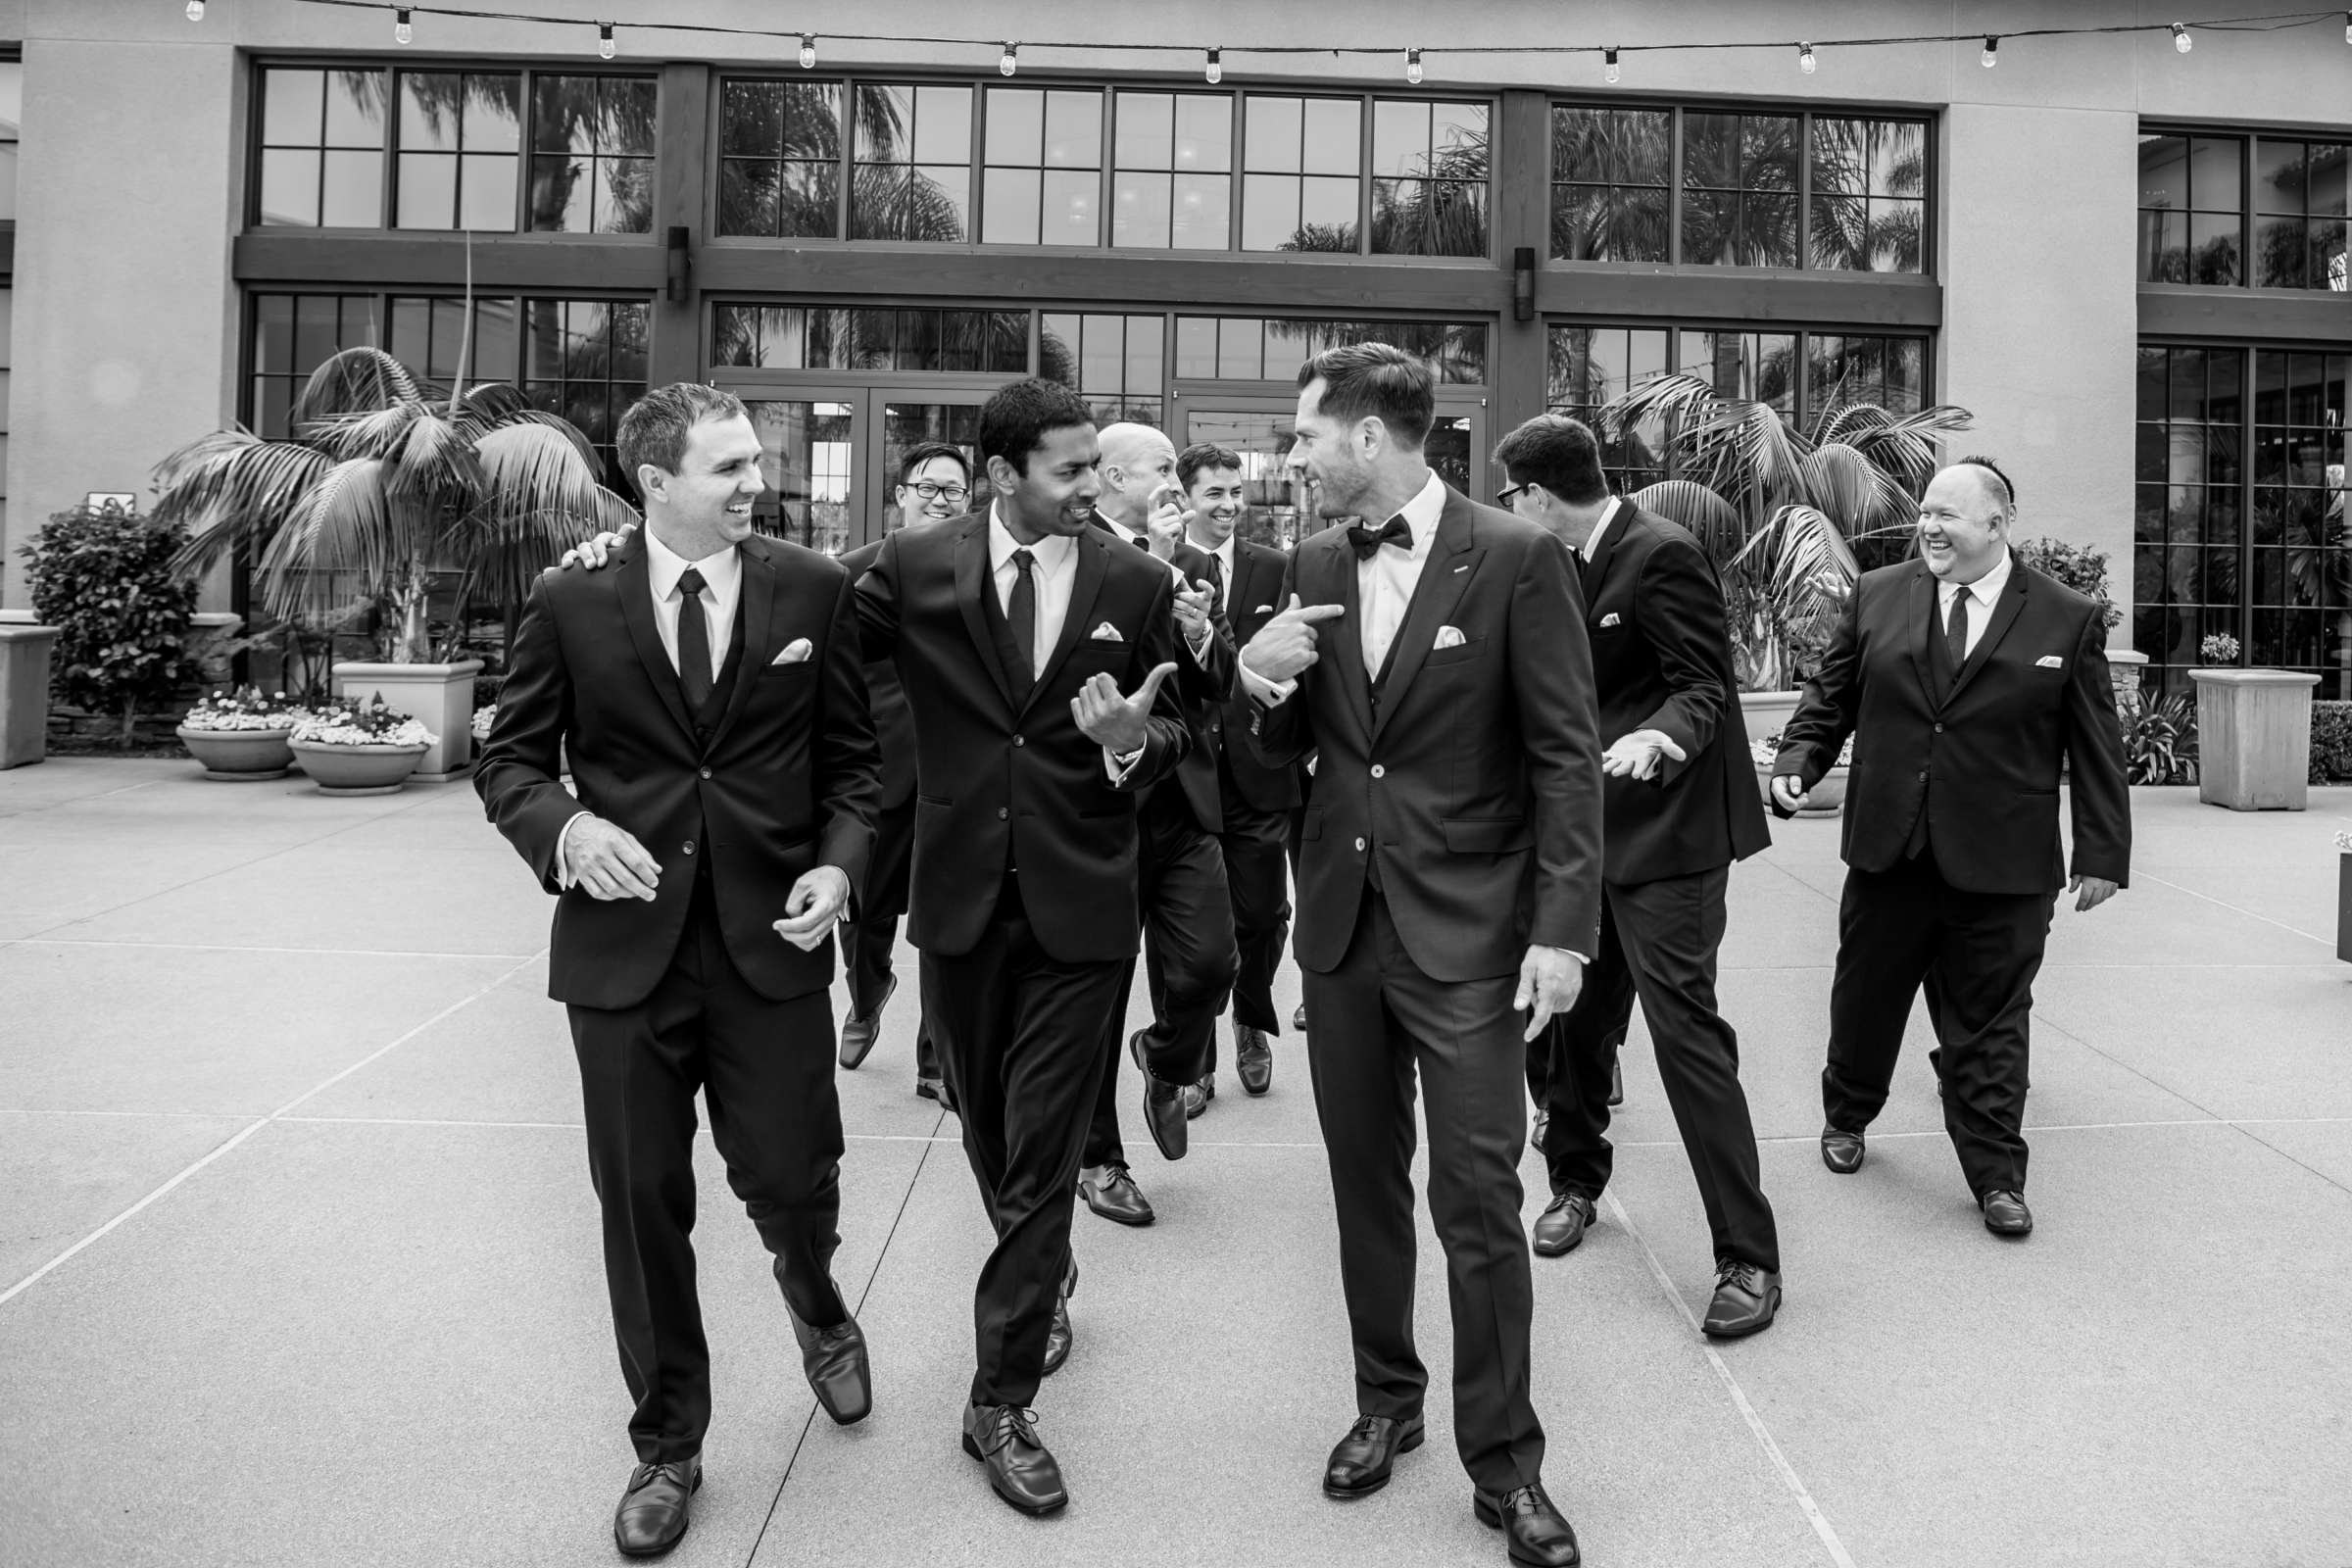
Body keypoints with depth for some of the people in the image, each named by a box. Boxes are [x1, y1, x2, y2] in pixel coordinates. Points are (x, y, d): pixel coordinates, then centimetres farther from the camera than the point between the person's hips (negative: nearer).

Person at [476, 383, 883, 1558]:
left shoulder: (813, 591, 1)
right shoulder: (570, 604, -1)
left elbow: (852, 755, 6)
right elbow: (509, 759, 5)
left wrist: (839, 862, -10)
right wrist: (565, 827, -16)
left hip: (773, 943, 0)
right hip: (624, 946, 0)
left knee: (790, 1183, 4)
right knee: (642, 1209, 9)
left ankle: (817, 1307, 42)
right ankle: (666, 1446, 30)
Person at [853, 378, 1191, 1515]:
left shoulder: (1135, 583, -2)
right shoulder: (914, 565, -4)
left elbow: (1173, 731, 3)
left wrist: (1133, 739, -17)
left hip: (1078, 902, -1)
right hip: (961, 890, 2)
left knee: (1041, 1153, 0)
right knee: (988, 1130, 19)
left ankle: (1001, 1400, 13)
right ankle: (1045, 1273, 47)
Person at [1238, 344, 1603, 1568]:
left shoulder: (1516, 560, -9)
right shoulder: (1314, 567, 7)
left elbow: (1566, 758, -9)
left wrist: (1563, 927, -14)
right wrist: (1263, 685, -10)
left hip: (1465, 929, -5)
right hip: (1341, 918, 5)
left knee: (1477, 1200, -1)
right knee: (1366, 1182, 15)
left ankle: (1504, 1463, 16)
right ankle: (1386, 1402, 33)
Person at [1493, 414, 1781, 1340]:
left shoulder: (1660, 555, -15)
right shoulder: (1567, 566, 10)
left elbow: (1706, 686, -15)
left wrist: (1660, 737, -33)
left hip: (1665, 825, -8)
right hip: (1587, 824, 8)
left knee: (1684, 1027, -10)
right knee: (1571, 1014, 13)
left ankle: (1748, 1256, -2)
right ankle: (1575, 1180, 34)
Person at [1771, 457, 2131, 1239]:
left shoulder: (2068, 621, -2)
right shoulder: (1876, 597, 3)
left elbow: (2096, 748, 0)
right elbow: (1830, 696, 9)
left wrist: (2102, 853, -2)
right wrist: (1797, 761, -8)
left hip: (2001, 868, -2)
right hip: (1887, 852, 2)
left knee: (1988, 1025, 5)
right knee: (1864, 999, 16)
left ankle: (1997, 1177, 18)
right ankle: (1845, 1116, 40)